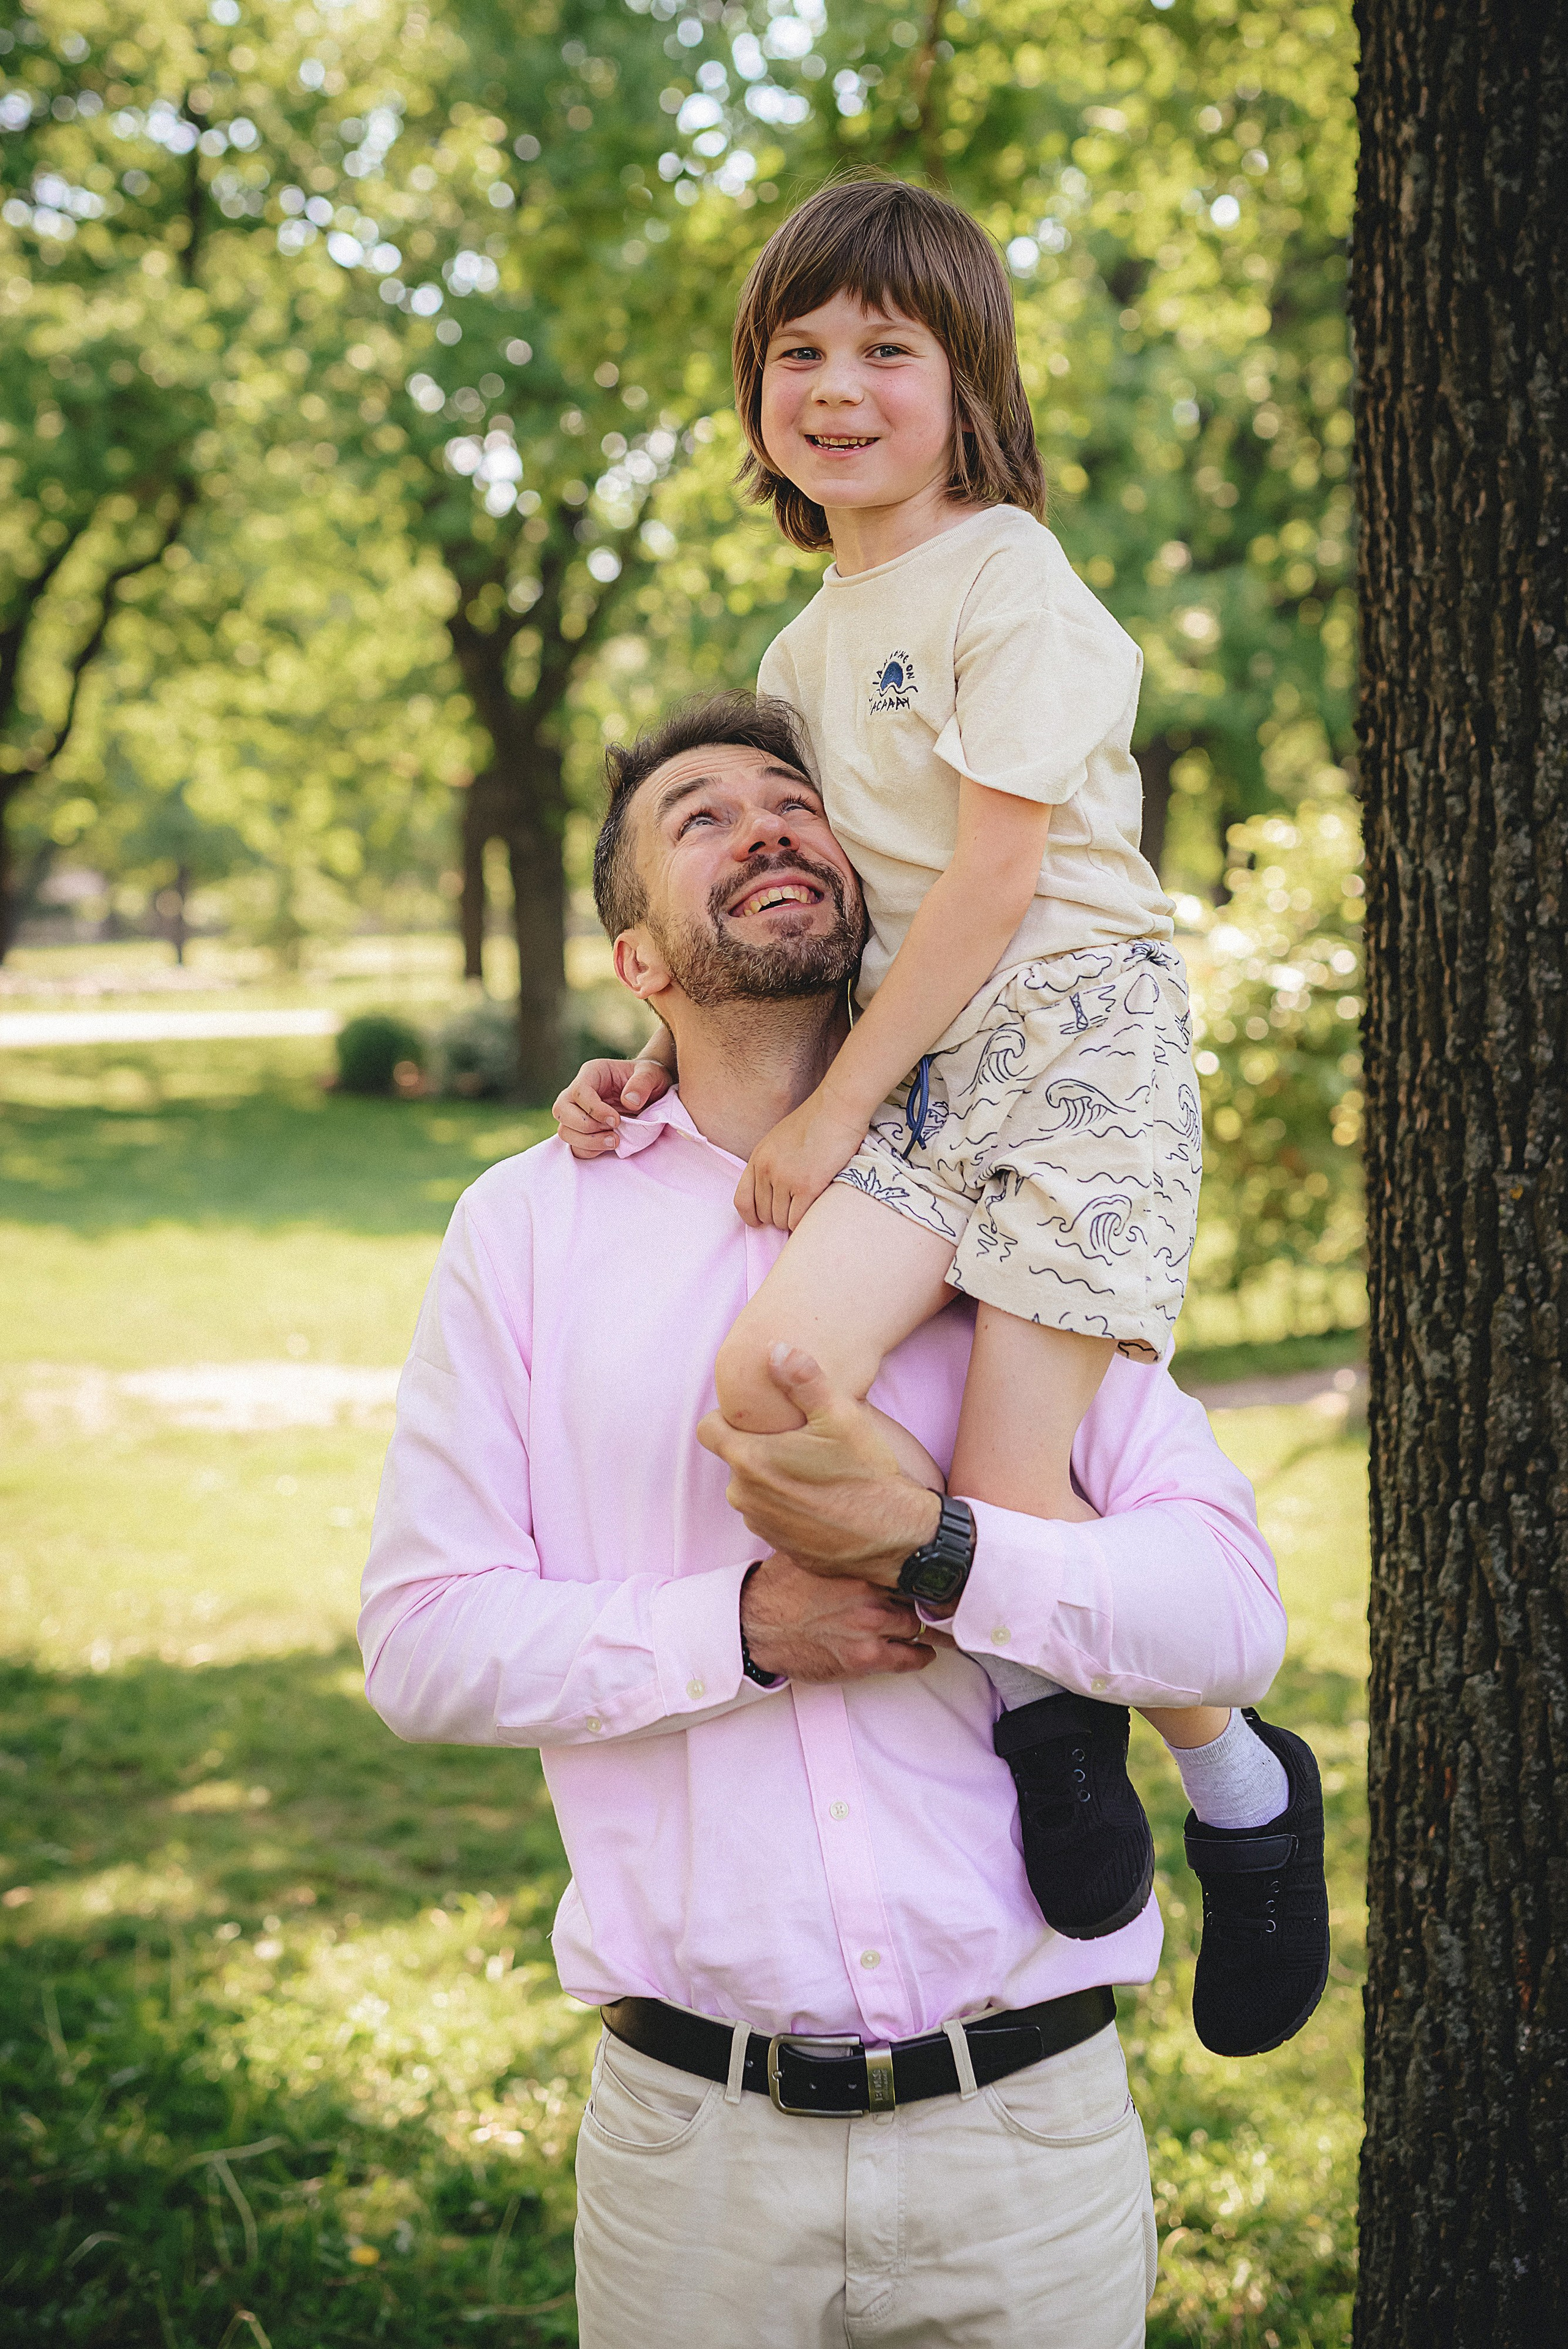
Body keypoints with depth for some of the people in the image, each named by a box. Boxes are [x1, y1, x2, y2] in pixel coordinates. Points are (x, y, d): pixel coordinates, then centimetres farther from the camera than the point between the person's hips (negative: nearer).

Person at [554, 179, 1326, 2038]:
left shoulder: (1012, 584, -5)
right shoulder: (805, 646, 19)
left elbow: (998, 875, -12)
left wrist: (837, 1113, -12)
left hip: (1075, 1037, -6)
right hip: (917, 1063, 6)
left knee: (1007, 1502, -14)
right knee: (767, 1385, -22)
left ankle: (1238, 1770, 14)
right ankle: (1034, 1693, -1)